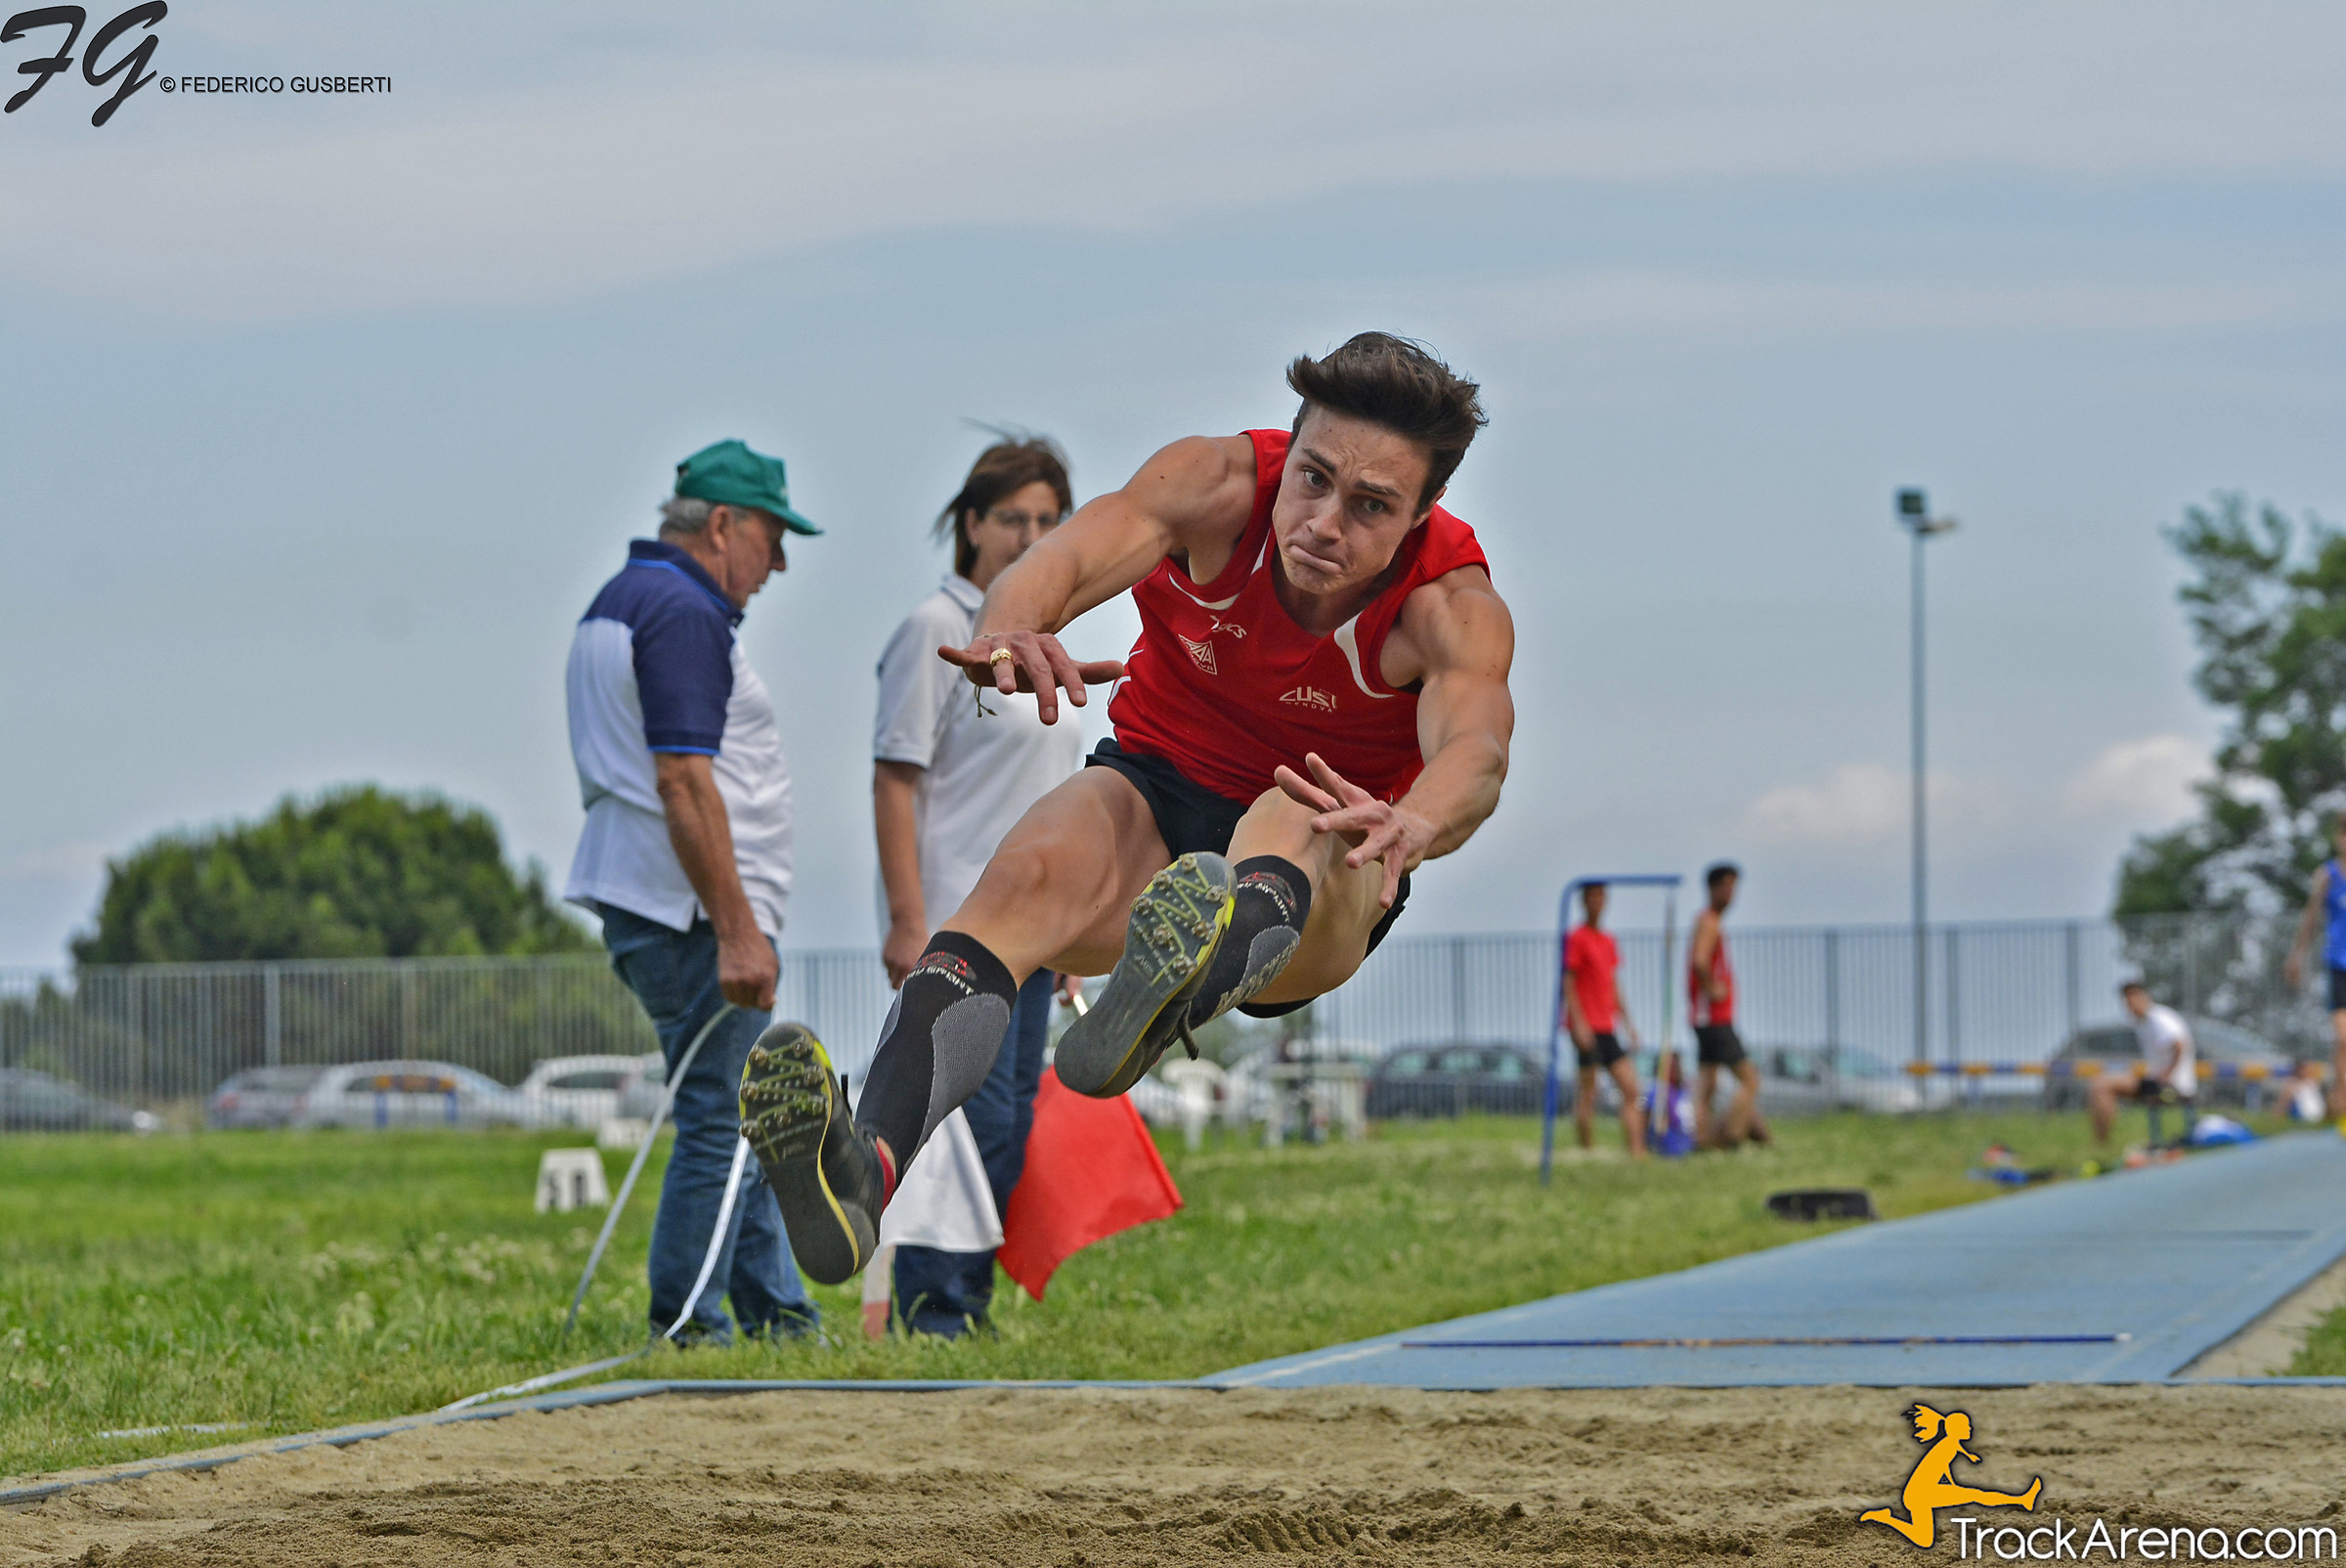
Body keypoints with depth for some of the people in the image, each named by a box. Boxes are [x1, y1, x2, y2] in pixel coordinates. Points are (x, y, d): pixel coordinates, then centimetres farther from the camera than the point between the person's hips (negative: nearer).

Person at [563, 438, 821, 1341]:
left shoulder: (614, 604, 19)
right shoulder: (684, 615, -15)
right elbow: (685, 783, -23)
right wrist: (737, 930, -24)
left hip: (636, 897, 11)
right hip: (695, 913, -11)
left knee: (738, 1125, 14)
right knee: (720, 1125, -6)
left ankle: (778, 1316, 18)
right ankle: (686, 1329, -4)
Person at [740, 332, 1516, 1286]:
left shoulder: (1452, 604, -18)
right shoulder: (1217, 484, -14)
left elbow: (1475, 747, -40)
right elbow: (1072, 555, -33)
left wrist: (1411, 828, -65)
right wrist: (1010, 629, -59)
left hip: (1325, 889, -2)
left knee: (1302, 815, -40)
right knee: (1031, 875, -34)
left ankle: (1189, 985, -78)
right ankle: (863, 1166, -61)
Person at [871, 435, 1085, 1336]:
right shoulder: (938, 630, -7)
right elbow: (896, 779, -12)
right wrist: (908, 923, -19)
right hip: (957, 925, -8)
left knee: (1009, 1127, 7)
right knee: (975, 1118, -13)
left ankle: (966, 1311, 11)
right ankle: (930, 1316, -9)